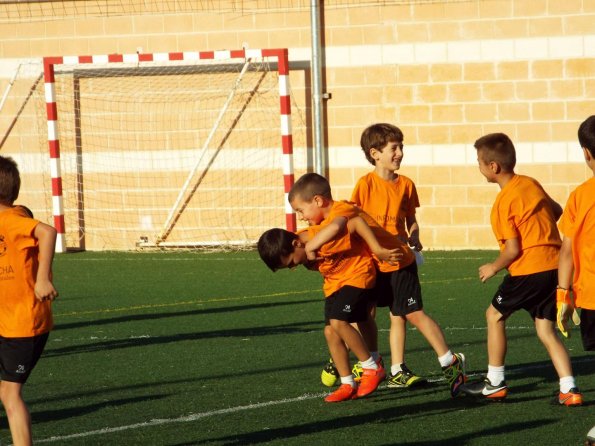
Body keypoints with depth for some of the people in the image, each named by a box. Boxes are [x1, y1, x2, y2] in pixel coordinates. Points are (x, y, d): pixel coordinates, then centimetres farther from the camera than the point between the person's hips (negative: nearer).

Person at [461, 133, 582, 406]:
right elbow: (556, 211, 24)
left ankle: (495, 383, 18)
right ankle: (569, 389, -3)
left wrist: (493, 268, 3)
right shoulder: (531, 184, 10)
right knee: (545, 330, 10)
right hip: (555, 265, 7)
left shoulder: (504, 203, -13)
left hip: (529, 270, -7)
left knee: (495, 315, 12)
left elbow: (512, 250, -14)